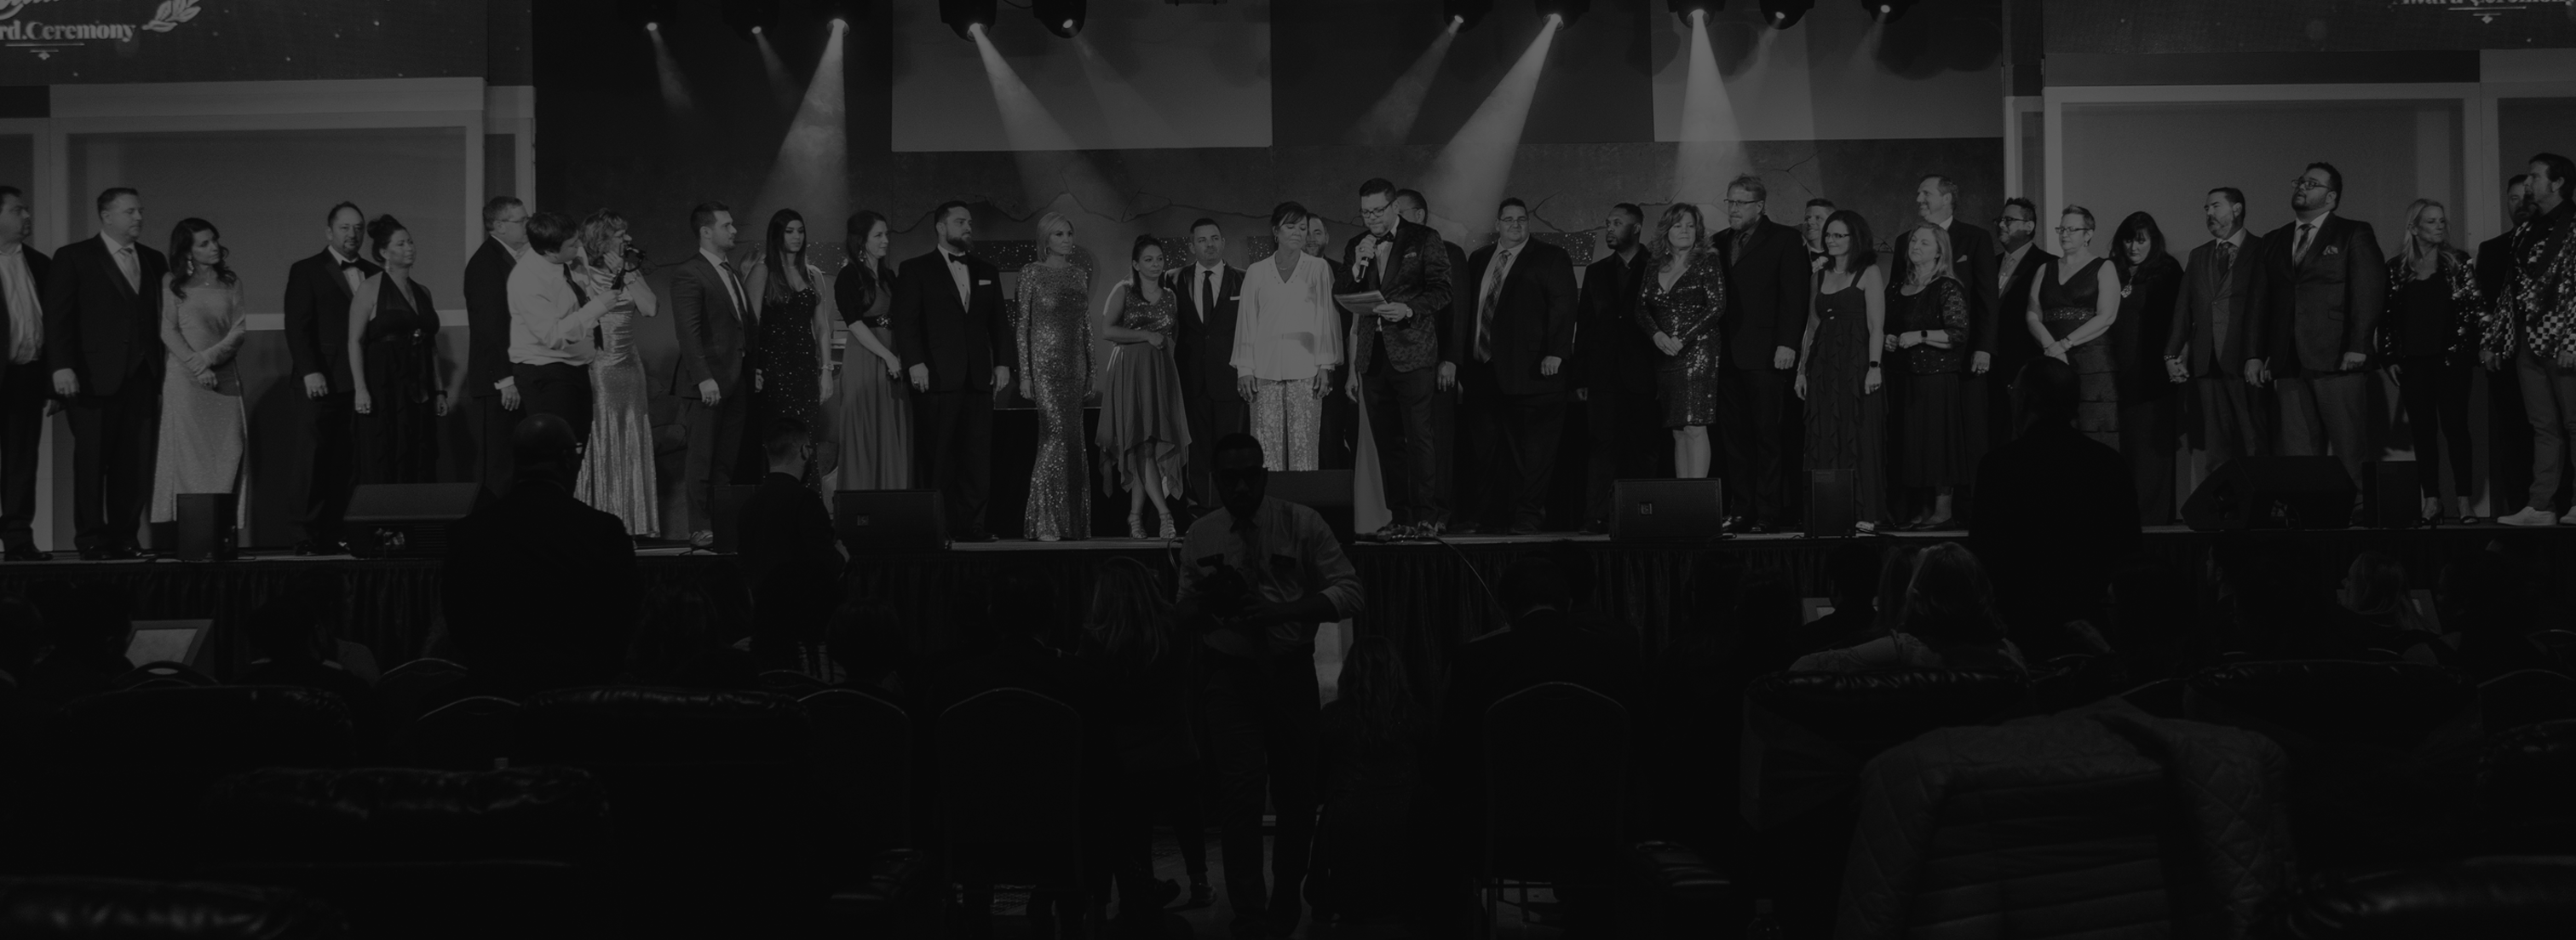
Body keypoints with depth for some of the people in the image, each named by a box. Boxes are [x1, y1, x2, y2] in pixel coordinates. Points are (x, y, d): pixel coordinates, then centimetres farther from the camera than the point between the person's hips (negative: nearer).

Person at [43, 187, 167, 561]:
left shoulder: (153, 261, 16)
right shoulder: (74, 257, 4)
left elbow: (160, 319, 13)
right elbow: (57, 316, -2)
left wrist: (162, 374, 6)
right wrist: (61, 366, -12)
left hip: (142, 379, 4)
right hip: (94, 377, -3)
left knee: (136, 463, 0)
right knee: (91, 461, 0)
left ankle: (123, 537, 7)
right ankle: (91, 540, 6)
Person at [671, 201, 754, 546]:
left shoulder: (732, 272, 18)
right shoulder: (688, 274, -8)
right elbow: (688, 332, -15)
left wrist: (752, 369, 11)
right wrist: (704, 378, -21)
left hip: (738, 380, 7)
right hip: (711, 381, -7)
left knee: (727, 461, 8)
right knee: (703, 459, -2)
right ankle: (700, 528, 3)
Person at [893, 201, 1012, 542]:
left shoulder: (987, 271, 18)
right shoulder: (915, 270, 4)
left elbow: (999, 321, 17)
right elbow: (906, 321, -3)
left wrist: (1002, 362, 6)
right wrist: (915, 363, -14)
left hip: (979, 378, 4)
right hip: (935, 377, -4)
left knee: (977, 456, 1)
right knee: (935, 458, -3)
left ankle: (970, 524, 5)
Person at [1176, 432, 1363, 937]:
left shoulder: (1302, 524, -3)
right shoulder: (1201, 535, 3)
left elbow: (1351, 591, -9)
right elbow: (1183, 616, 8)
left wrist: (1285, 610, -23)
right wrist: (1205, 600, -16)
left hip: (1291, 670, 0)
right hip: (1230, 673, 0)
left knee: (1297, 792, 10)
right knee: (1240, 787, -15)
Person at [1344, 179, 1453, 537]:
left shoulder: (1425, 240, 2)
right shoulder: (1356, 247, 15)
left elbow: (1443, 290, -3)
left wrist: (1408, 309, -18)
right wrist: (1359, 265, -4)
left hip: (1412, 353, -5)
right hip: (1373, 356, 5)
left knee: (1420, 437, -8)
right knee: (1387, 441, 6)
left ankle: (1427, 515, -5)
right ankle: (1400, 517, 10)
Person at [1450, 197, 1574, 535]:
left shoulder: (1551, 258, 4)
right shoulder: (1478, 260, 18)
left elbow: (1562, 307, -5)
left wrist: (1555, 353, -17)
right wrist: (1452, 357, 9)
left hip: (1529, 369, -4)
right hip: (1482, 369, 5)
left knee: (1532, 447, -2)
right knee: (1484, 446, 7)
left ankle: (1528, 516, 5)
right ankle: (1479, 515, 15)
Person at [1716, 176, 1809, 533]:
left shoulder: (1784, 239, 2)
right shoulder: (1720, 242, 18)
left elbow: (1795, 295, -4)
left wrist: (1787, 344, -13)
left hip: (1765, 355, -5)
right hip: (1727, 354, 5)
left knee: (1767, 435, -4)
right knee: (1734, 437, 4)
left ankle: (1768, 513, -1)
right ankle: (1740, 510, 7)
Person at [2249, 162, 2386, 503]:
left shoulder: (2354, 234, 5)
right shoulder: (2274, 241, 20)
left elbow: (2370, 292, -4)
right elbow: (2262, 300, 17)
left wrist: (2358, 346, -14)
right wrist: (2256, 353, 8)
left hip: (2338, 360, -5)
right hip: (2290, 365, 5)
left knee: (2351, 451, -5)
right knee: (2297, 455, 2)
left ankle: (2362, 510, 1)